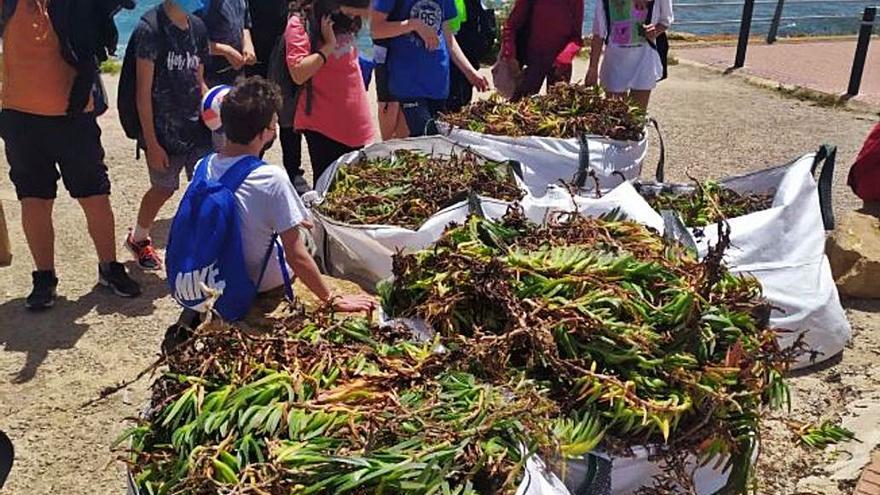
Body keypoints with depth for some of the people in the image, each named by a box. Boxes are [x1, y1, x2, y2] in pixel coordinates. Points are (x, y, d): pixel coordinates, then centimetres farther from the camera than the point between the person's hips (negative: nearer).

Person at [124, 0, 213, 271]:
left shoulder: (197, 27, 6)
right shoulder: (150, 28, -12)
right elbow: (143, 91, -13)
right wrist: (151, 143, -14)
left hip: (197, 127, 5)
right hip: (164, 132, -5)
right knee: (164, 189, 11)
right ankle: (138, 238, 38)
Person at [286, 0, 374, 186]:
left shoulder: (344, 21, 9)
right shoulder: (299, 24, -10)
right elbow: (299, 74, -21)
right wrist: (329, 45, -18)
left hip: (355, 122, 7)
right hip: (323, 124, -6)